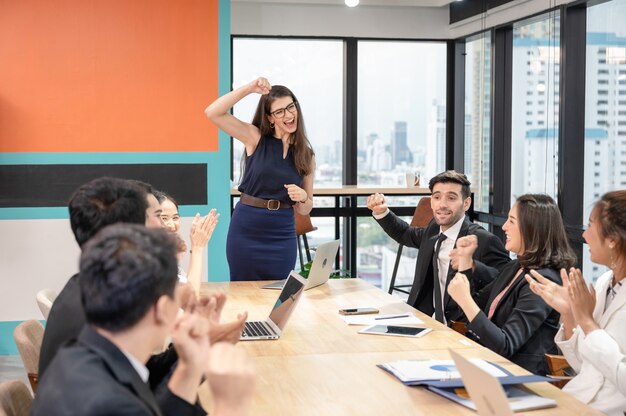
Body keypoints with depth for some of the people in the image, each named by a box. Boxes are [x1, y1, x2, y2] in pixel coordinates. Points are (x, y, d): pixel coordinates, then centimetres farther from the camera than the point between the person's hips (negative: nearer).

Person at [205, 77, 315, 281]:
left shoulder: (306, 155, 6)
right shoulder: (255, 138, -1)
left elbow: (304, 210, 11)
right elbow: (212, 112, -13)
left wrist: (302, 197, -11)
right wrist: (249, 88, -16)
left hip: (282, 233, 2)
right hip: (246, 228, -2)